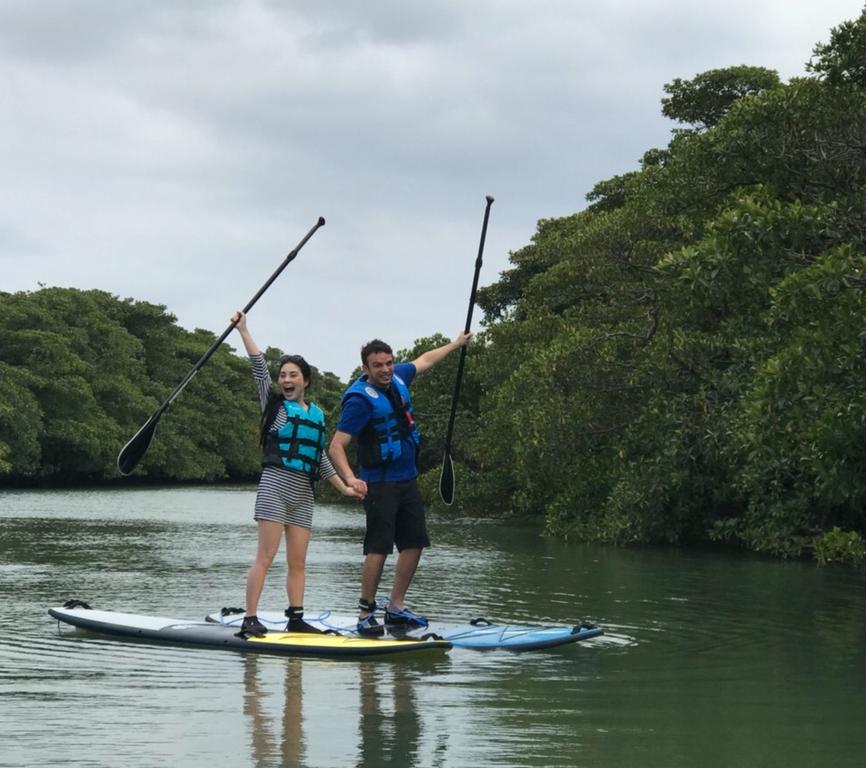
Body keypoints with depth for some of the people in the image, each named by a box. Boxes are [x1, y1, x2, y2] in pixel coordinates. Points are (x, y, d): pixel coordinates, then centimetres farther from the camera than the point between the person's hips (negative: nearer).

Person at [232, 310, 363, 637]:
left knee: (298, 562, 5)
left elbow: (320, 458, 23)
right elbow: (259, 367, -2)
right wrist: (243, 330, -8)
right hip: (275, 486, -5)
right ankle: (250, 619, -13)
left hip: (303, 493, 5)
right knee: (265, 556, -11)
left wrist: (344, 487, 21)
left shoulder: (317, 414, 18)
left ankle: (295, 618, 9)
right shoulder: (274, 404, 5)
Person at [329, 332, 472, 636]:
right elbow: (336, 445, -24)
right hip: (381, 482, -8)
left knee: (414, 543, 10)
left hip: (407, 479, 8)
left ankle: (396, 607, 18)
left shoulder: (397, 377, 3)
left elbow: (425, 360, 25)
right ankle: (366, 613, -6)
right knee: (379, 548, -13)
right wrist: (350, 477, -40)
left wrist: (455, 344, 38)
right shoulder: (360, 399, -20)